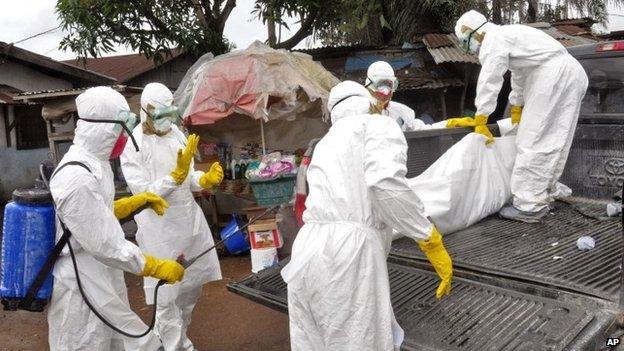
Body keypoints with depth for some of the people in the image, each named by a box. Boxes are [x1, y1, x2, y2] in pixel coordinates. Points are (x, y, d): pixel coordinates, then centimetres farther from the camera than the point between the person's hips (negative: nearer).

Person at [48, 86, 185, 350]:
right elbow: (104, 244, -26)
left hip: (103, 282, 9)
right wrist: (157, 267, -19)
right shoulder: (77, 178, -26)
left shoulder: (91, 163, 6)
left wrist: (138, 202, 8)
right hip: (84, 289, -9)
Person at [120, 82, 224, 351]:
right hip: (160, 227, -7)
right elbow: (144, 194, -18)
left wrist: (206, 179, -10)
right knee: (166, 294, 2)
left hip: (190, 218, 7)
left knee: (193, 284, 19)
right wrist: (176, 175, -29)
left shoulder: (176, 133, 5)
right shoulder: (133, 145, -13)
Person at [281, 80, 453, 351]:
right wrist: (431, 241, -7)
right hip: (347, 250, -7)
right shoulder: (378, 125, 6)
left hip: (308, 252, 8)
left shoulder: (325, 143, 28)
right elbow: (385, 183, -14)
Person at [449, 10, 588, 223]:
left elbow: (488, 82, -9)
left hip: (554, 75, -10)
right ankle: (544, 195, 20)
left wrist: (480, 122, -4)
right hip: (572, 73, 10)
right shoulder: (507, 34, 26)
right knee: (553, 141, 12)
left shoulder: (492, 40, -4)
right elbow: (519, 75, 33)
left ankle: (529, 206, -9)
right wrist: (517, 111, 39)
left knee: (533, 141, -9)